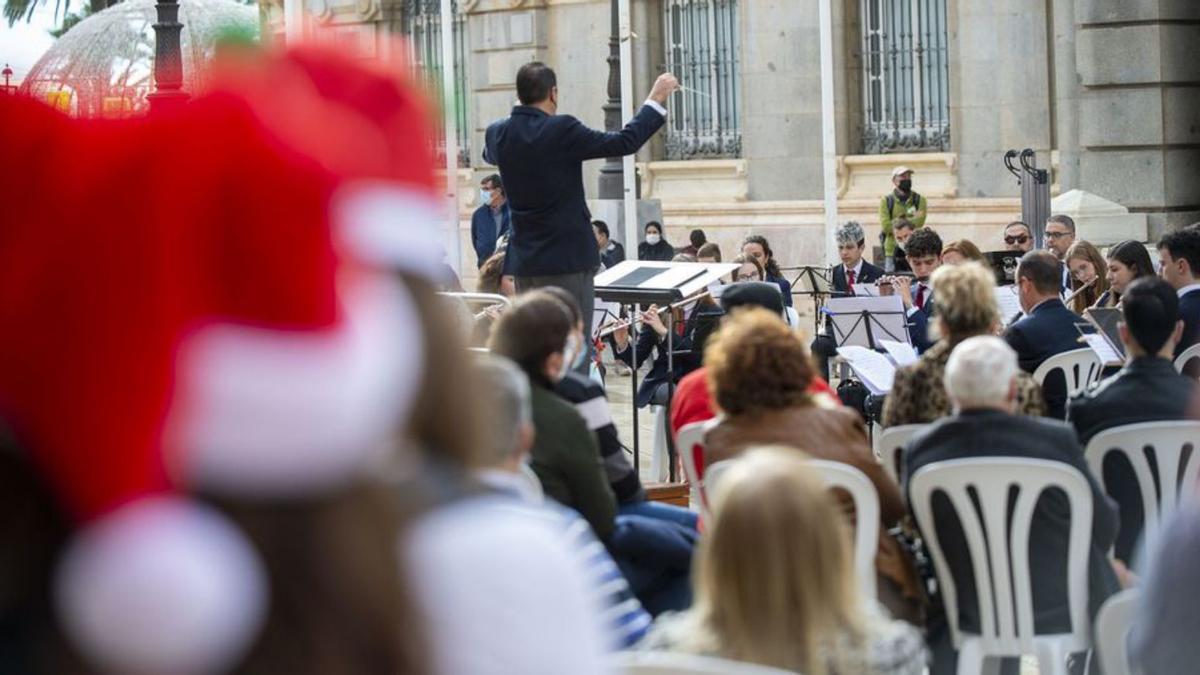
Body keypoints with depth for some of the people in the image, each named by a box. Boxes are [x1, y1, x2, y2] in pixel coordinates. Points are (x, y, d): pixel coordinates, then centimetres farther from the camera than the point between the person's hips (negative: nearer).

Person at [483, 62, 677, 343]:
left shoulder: (498, 134, 1)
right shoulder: (562, 131, -17)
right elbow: (626, 142, -11)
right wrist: (657, 99, 0)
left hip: (523, 262, 6)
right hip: (567, 259, -6)